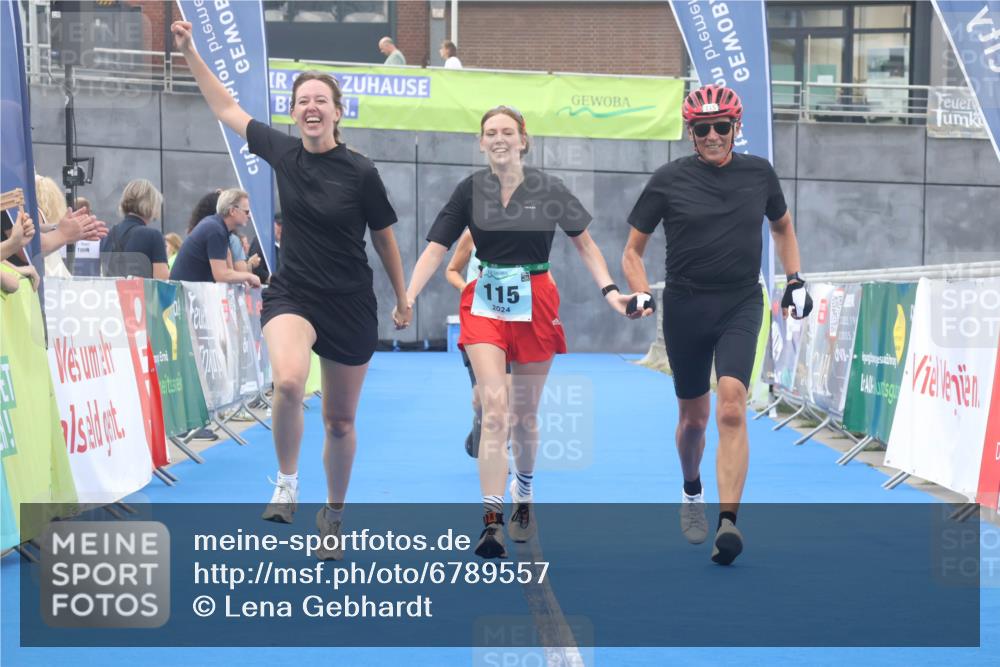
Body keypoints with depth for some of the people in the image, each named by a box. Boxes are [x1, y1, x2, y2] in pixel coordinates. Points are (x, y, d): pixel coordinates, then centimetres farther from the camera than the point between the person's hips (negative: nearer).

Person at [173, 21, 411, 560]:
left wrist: (402, 299, 10)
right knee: (288, 381, -31)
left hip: (351, 306, -1)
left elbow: (385, 239, 2)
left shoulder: (361, 172, -11)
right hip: (291, 294, 1)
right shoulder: (281, 153, -3)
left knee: (340, 421, 10)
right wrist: (189, 52, 7)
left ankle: (333, 515, 32)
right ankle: (286, 483, -8)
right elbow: (226, 108, 9)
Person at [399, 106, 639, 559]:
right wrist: (407, 299, -13)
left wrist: (609, 290, -4)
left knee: (524, 416, 11)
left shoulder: (548, 189, -2)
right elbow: (436, 249, -2)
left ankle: (522, 498, 37)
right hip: (485, 305, -1)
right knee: (493, 408, -16)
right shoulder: (470, 190, -2)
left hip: (535, 305, 1)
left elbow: (583, 243, 7)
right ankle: (491, 521, -19)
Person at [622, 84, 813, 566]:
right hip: (685, 307, 0)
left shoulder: (758, 173, 3)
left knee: (731, 407, -20)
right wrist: (642, 294, -13)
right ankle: (692, 494, 42)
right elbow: (633, 249, 3)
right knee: (694, 416, 12)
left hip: (741, 305, 0)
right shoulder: (669, 180, -3)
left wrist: (795, 281, 12)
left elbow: (782, 227, 22)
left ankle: (728, 523, -24)